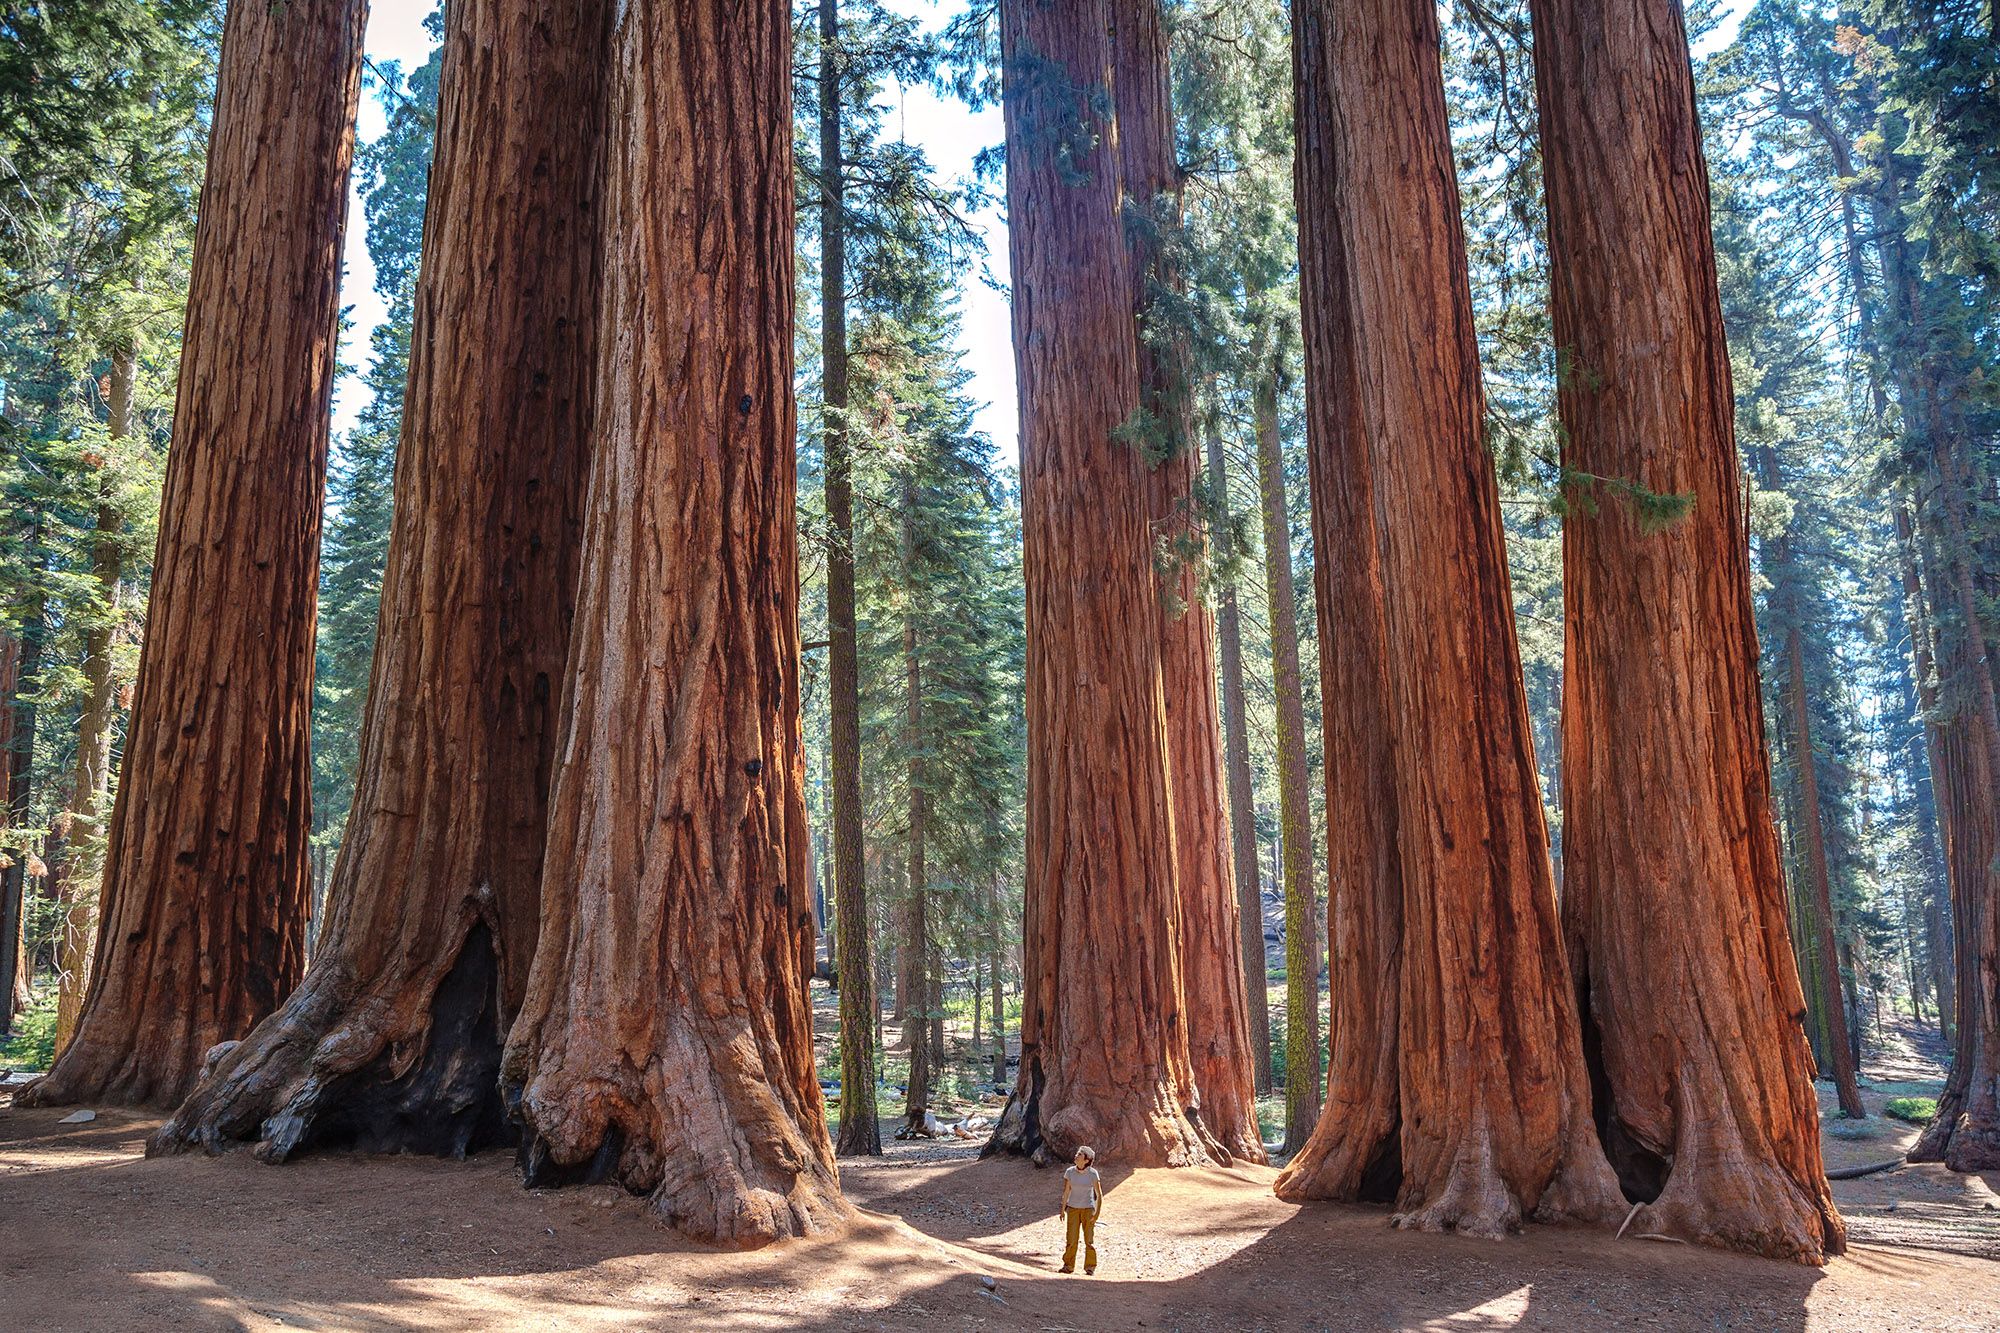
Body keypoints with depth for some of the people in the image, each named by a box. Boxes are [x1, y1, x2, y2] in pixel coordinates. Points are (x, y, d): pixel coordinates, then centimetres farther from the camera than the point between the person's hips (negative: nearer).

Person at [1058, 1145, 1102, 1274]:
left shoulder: (1093, 1174, -13)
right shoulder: (1070, 1171, -6)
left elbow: (1099, 1195, -7)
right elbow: (1066, 1191, 3)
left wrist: (1097, 1213, -12)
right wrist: (1063, 1210, 3)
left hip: (1088, 1209, -2)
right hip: (1073, 1209, 2)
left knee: (1089, 1240, -3)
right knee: (1071, 1239, -3)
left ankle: (1090, 1268, 10)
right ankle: (1068, 1266, 10)